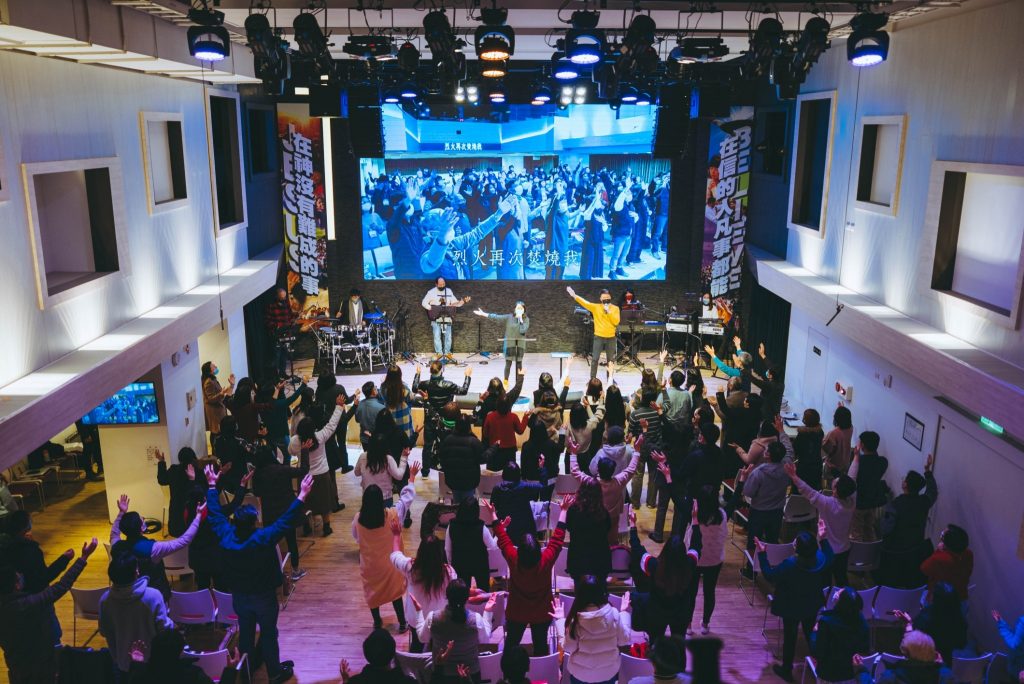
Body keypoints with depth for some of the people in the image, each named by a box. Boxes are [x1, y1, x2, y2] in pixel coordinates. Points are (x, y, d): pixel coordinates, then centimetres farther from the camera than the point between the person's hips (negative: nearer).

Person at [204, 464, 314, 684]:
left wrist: (212, 487, 4)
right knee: (268, 634, 13)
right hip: (264, 597, -4)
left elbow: (216, 514, -5)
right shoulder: (264, 539, -33)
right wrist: (302, 496, -33)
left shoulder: (225, 537, -19)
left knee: (245, 632, 22)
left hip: (239, 596, 4)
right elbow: (286, 521, -34)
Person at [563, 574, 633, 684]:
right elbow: (624, 640, -6)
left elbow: (569, 648, -14)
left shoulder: (576, 619, -24)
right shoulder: (613, 614, -20)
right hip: (608, 673, 1)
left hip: (580, 674, -1)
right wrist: (624, 612, 4)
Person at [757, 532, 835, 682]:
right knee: (811, 634, 26)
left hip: (792, 608, -4)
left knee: (790, 636, 16)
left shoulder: (790, 564, -36)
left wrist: (762, 553, -21)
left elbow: (769, 575, -22)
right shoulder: (821, 558, -22)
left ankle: (786, 669, 32)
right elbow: (830, 555, 4)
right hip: (813, 606, 4)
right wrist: (823, 538, 8)